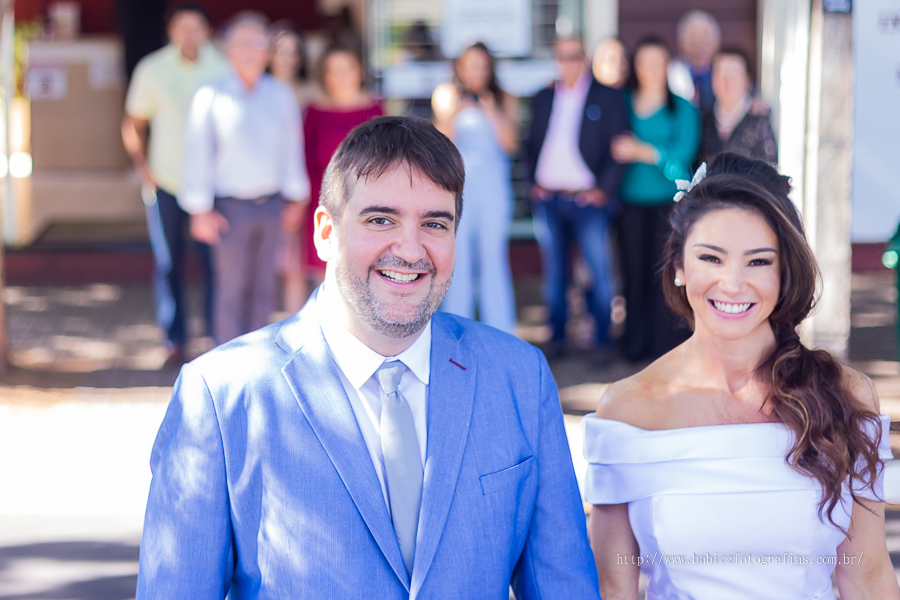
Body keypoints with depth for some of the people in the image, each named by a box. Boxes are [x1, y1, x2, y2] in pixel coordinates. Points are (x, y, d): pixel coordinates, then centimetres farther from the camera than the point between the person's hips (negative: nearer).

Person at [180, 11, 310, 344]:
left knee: (263, 287, 11)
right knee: (232, 287, 1)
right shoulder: (211, 96, -7)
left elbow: (292, 148, 10)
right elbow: (197, 154, -5)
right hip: (231, 206, -4)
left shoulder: (281, 95, 3)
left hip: (271, 203, 4)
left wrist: (296, 199, 13)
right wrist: (200, 212, -6)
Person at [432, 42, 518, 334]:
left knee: (493, 253, -2)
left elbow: (509, 144, 1)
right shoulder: (447, 96, 8)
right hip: (456, 182, 0)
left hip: (493, 182, 0)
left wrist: (492, 113, -9)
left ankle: (499, 331, 2)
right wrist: (451, 112, -11)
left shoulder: (504, 101, 10)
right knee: (457, 253, -2)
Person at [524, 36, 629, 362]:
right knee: (553, 273, 8)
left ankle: (602, 340, 6)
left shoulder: (608, 97, 2)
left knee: (600, 272, -4)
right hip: (548, 198, 3)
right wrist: (533, 182, 5)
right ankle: (557, 337, 17)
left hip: (589, 199, -3)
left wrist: (604, 188, -9)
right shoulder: (543, 98, 13)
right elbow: (532, 143, 18)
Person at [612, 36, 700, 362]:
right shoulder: (623, 103, 11)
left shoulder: (682, 106, 4)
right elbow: (614, 147, 13)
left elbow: (684, 151, -6)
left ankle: (667, 345, 3)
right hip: (632, 198, 2)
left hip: (670, 200, -2)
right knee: (634, 270, 1)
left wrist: (643, 152, -13)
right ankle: (636, 344, 11)